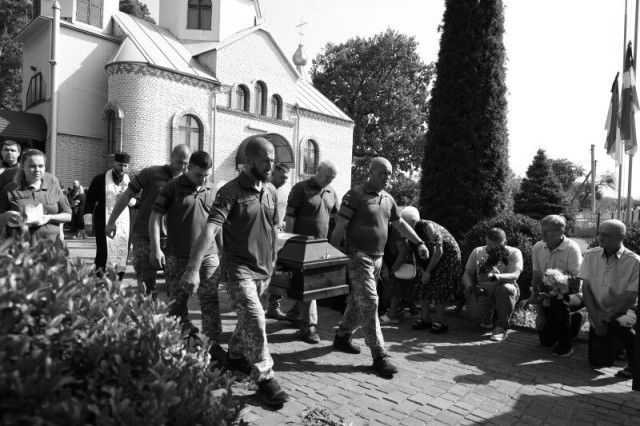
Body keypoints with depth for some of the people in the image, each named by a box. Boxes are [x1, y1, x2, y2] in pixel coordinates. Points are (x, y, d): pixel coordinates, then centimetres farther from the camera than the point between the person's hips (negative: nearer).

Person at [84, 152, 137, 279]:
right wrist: (88, 222, 0)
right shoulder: (100, 179, 0)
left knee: (122, 256, 5)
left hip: (124, 225, 3)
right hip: (104, 225, -3)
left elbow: (137, 204, 11)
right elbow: (90, 201, 2)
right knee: (104, 255, -5)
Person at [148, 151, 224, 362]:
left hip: (208, 255, 2)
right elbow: (155, 216, -4)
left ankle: (213, 343, 11)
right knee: (177, 301, 10)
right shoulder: (173, 187, -3)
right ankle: (187, 337, 27)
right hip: (177, 256, -1)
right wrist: (155, 248, -10)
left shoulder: (213, 190, 7)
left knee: (210, 301, 2)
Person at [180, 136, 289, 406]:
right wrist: (193, 269, -37)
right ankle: (265, 378, 3)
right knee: (255, 319, -12)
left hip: (263, 269, 7)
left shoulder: (271, 191, 5)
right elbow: (210, 229, -28)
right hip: (239, 268, -7)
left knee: (248, 317, 20)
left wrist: (273, 260, 18)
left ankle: (235, 356, 44)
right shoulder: (231, 191, -17)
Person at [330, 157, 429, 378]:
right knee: (369, 303, -8)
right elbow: (339, 227, -12)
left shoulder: (388, 199, 11)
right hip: (359, 257, -7)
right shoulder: (355, 195, -11)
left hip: (377, 258, 7)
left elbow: (400, 223, 23)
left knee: (359, 301, 16)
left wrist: (419, 243, 19)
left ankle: (342, 337, 34)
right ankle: (379, 355, -3)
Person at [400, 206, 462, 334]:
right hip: (431, 259, 8)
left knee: (438, 287, -15)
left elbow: (438, 252, -27)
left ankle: (440, 321, -5)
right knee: (422, 285, 0)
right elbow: (417, 255, 5)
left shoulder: (428, 227, -27)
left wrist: (428, 272, -22)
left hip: (448, 256, -7)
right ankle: (425, 319, 9)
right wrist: (422, 271, -7)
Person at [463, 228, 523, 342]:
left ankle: (501, 327, -17)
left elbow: (514, 276, -21)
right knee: (472, 315, -26)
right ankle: (488, 314, 15)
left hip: (504, 292, -2)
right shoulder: (477, 252, 5)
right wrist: (469, 286, -14)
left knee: (506, 288, -38)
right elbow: (467, 273, 10)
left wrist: (494, 276, -40)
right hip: (483, 290, 2)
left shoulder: (514, 253, -5)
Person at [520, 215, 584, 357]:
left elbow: (575, 284, -24)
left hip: (573, 295, -5)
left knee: (558, 302, -38)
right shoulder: (538, 248, -5)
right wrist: (539, 313, -7)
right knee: (545, 340, 3)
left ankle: (566, 345, -14)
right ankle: (574, 319, 32)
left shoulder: (571, 248, -19)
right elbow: (536, 280, -2)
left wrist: (540, 297, -34)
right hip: (550, 297, 5)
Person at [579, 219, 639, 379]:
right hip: (599, 314, 3)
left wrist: (607, 319, -16)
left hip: (623, 310, -3)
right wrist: (595, 319, -12)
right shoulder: (590, 256, -2)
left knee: (619, 324, -38)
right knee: (598, 362, -4)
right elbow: (586, 288, -3)